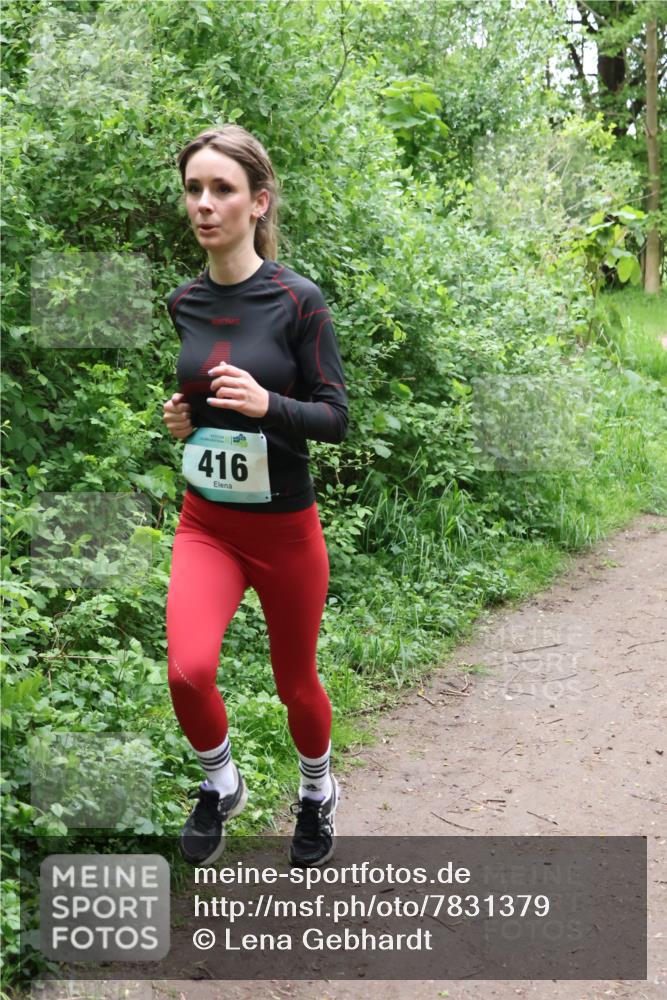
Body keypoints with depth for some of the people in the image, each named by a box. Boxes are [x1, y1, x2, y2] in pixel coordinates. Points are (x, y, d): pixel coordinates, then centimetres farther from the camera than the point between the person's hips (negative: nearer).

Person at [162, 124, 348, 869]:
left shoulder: (298, 300, -13)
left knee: (295, 682, 13)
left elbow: (334, 417, -11)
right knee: (188, 671, -20)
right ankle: (220, 785, 11)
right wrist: (182, 417, -3)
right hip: (205, 525, 3)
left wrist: (267, 404, -29)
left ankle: (317, 791, 45)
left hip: (284, 527, -2)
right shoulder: (183, 304, 1)